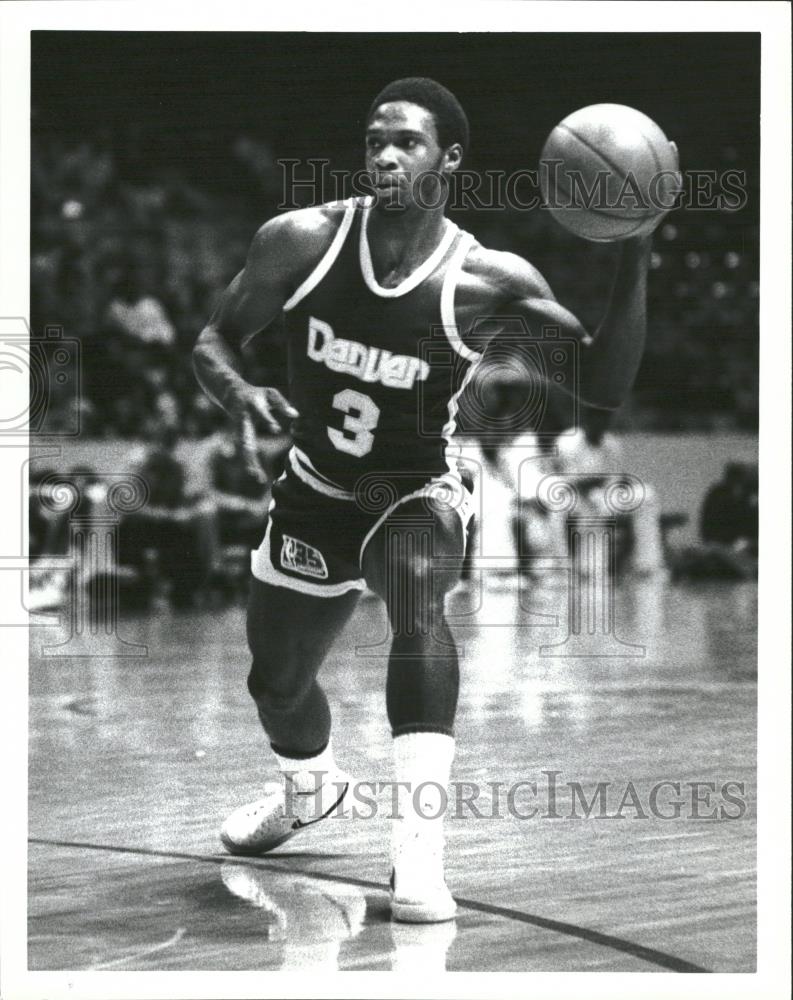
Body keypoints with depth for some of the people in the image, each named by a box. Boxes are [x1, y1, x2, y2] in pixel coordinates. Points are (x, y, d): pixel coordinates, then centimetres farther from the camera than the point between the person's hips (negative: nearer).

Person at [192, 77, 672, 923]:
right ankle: (310, 786, 56)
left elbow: (605, 386, -24)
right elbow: (214, 339, -5)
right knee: (277, 682, 17)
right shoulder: (302, 240, -17)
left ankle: (419, 839, -39)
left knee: (417, 592, -38)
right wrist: (238, 395, -28)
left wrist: (634, 256, -34)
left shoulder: (489, 283, -22)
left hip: (417, 494, -3)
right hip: (315, 493, 3)